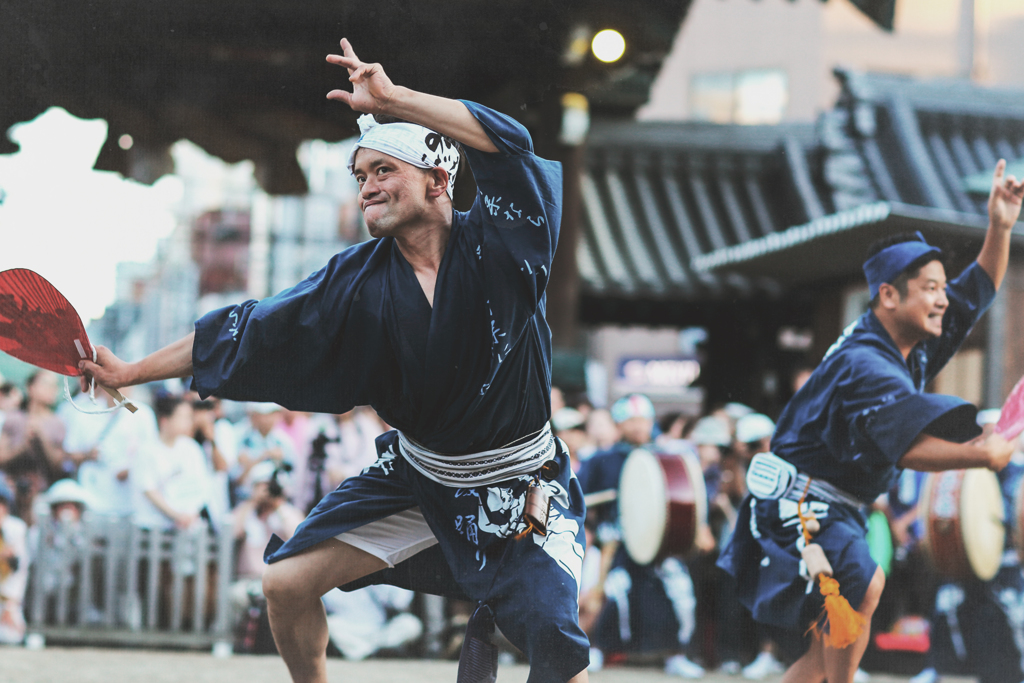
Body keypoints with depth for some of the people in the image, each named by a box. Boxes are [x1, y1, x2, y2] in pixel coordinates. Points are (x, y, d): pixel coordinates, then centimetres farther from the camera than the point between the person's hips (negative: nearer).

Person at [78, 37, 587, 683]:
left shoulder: (494, 243, -15)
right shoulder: (358, 280, -5)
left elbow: (506, 144, -34)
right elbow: (250, 332, 0)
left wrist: (391, 99, -37)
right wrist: (133, 371, 1)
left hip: (523, 492, -4)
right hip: (416, 477, 4)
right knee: (287, 583, -2)